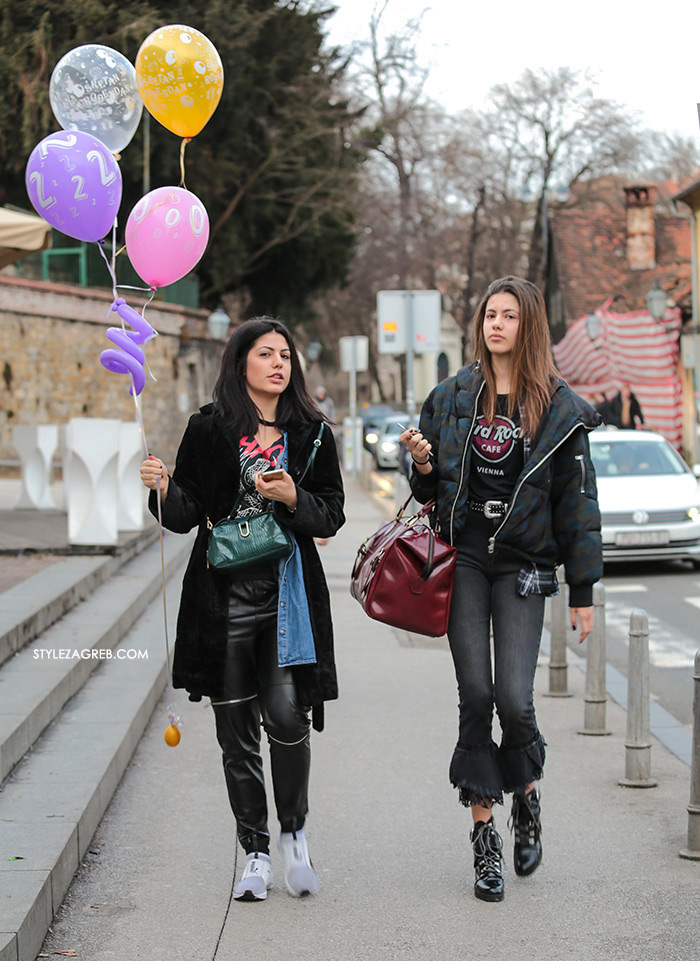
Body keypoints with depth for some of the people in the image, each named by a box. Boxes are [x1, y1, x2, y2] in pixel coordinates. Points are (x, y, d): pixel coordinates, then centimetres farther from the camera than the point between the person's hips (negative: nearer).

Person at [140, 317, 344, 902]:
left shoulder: (311, 433, 8)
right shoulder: (209, 429, 4)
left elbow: (332, 517, 7)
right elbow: (186, 514, 3)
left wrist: (295, 499, -11)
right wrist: (163, 488, -17)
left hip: (289, 593, 0)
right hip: (223, 595, 0)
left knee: (286, 715, -13)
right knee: (236, 728, 4)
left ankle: (294, 831, 12)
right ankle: (255, 852, 18)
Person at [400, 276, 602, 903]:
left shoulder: (561, 409, 1)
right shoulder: (452, 397, 9)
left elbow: (577, 500, 2)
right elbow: (430, 491, 16)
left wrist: (583, 591, 0)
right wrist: (423, 464, -8)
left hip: (523, 567, -2)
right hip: (463, 559, 2)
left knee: (514, 700, -10)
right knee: (475, 696, -2)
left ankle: (526, 797, 20)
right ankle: (485, 835, 7)